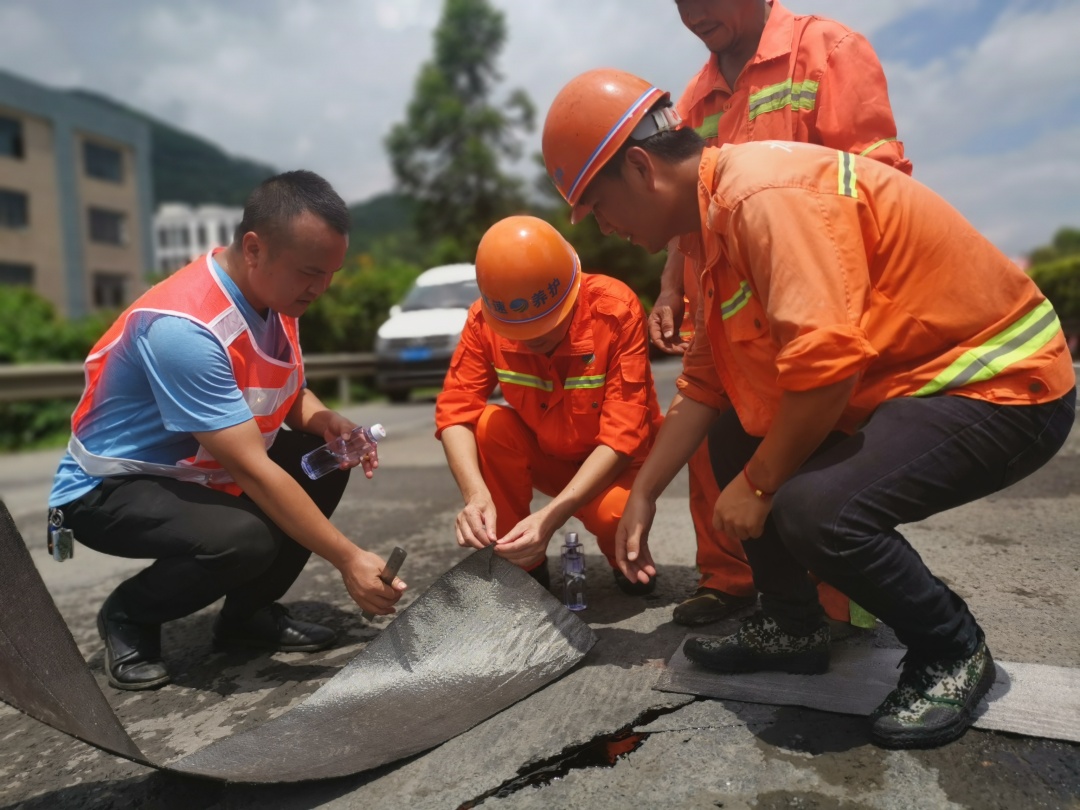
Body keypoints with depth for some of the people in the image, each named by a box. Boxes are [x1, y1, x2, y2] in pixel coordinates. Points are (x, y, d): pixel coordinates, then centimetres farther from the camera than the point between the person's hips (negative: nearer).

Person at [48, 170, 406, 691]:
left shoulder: (275, 296, -5)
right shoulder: (183, 326, -32)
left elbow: (291, 395, 9)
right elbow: (253, 471, -34)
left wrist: (325, 421, -16)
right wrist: (348, 559, -31)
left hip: (199, 473, 9)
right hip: (110, 488, -8)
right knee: (246, 539, -33)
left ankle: (248, 613, 8)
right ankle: (127, 617, 0)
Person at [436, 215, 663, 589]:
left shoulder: (617, 310, -29)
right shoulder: (484, 319, -20)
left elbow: (623, 435, -31)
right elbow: (456, 410, -22)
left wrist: (551, 515, -41)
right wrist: (476, 494, -41)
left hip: (612, 461, -3)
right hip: (544, 454, 3)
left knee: (615, 513, -34)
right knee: (489, 425, -27)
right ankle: (523, 565, -7)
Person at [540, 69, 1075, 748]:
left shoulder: (768, 195, -25)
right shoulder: (717, 215, 6)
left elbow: (826, 365, -33)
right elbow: (706, 383, 9)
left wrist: (758, 483, -17)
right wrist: (641, 497, 10)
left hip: (1003, 382, -9)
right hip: (902, 378, 10)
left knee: (818, 510, -29)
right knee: (734, 439, 10)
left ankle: (953, 653, 1)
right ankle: (793, 626, 20)